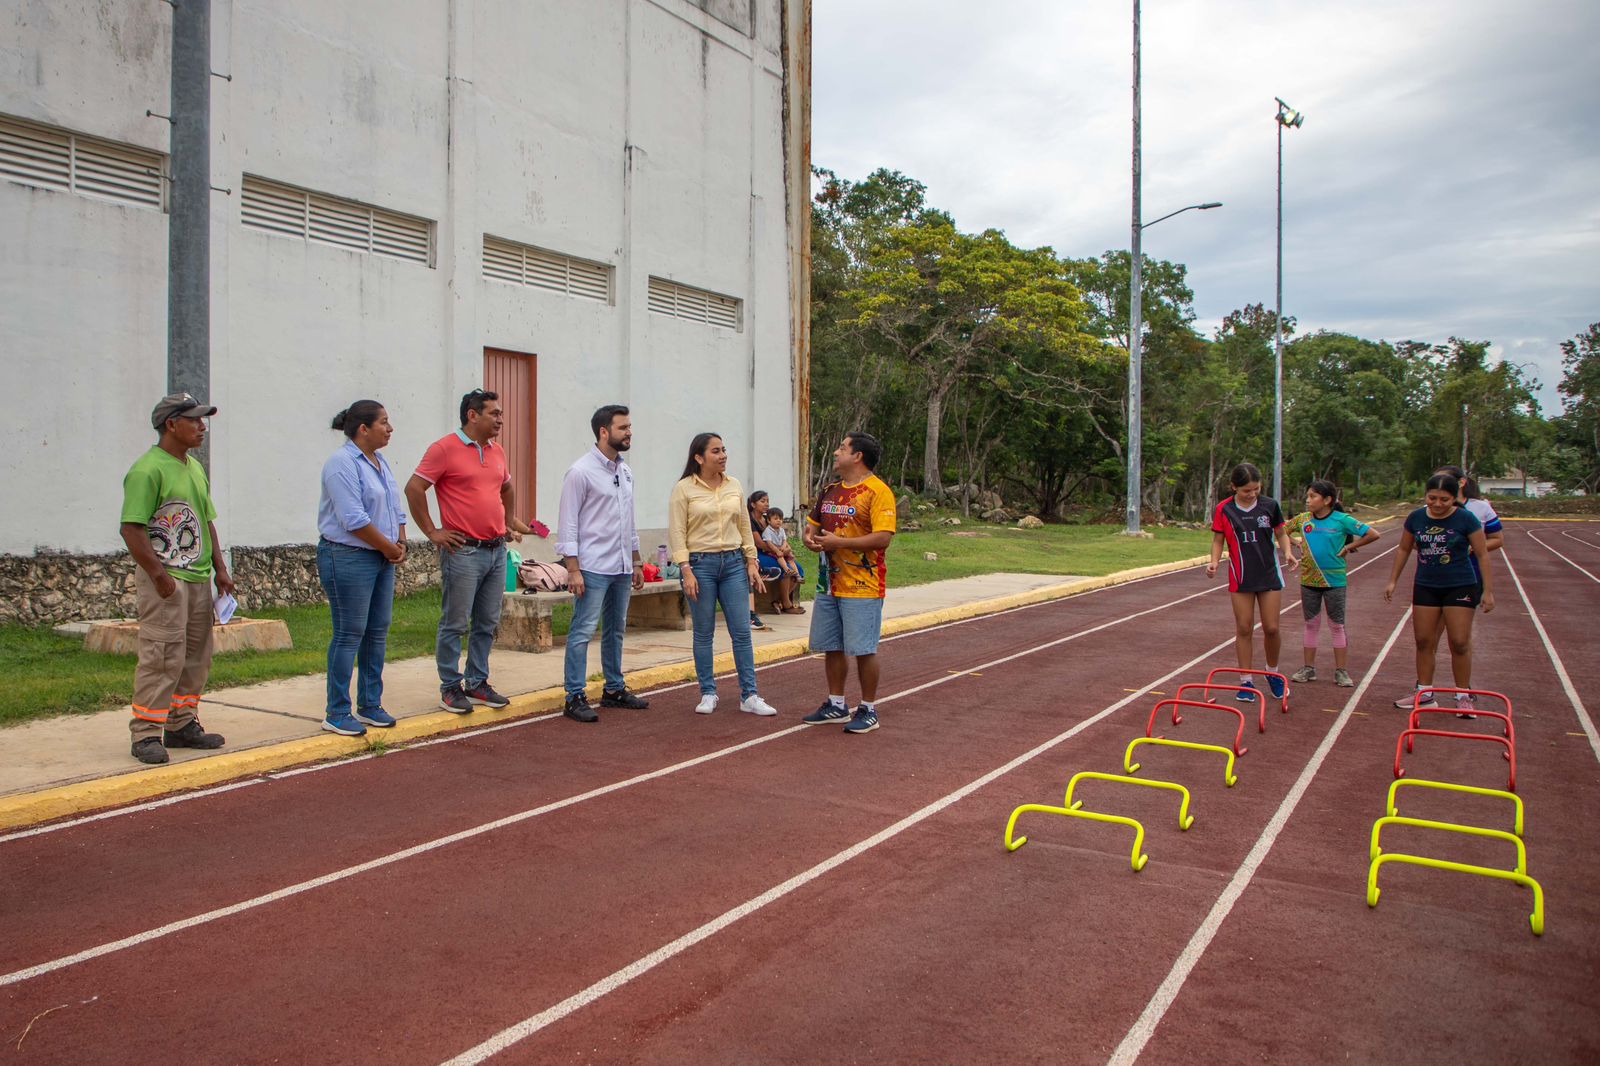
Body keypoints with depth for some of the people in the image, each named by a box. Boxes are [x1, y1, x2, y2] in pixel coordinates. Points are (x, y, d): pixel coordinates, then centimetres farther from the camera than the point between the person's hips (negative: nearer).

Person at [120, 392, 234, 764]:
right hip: (166, 578, -9)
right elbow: (131, 529, -17)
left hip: (199, 578, 9)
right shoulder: (148, 469, -12)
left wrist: (220, 569, 16)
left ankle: (182, 725, 23)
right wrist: (160, 575, -18)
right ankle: (146, 734, 1)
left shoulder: (195, 467, 15)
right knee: (162, 657, -8)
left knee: (196, 656, 13)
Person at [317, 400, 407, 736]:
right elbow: (354, 519, -20)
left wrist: (401, 543, 4)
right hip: (348, 557, -9)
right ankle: (337, 714, 6)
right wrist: (389, 547, -13)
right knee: (349, 634, -4)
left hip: (381, 558, 9)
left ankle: (370, 705, 21)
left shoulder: (380, 462, 14)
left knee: (377, 632, 11)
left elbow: (396, 509, 19)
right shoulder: (342, 463, -14)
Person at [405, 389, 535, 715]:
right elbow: (414, 488, -10)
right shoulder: (445, 448, -8)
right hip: (463, 552, -7)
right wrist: (432, 532, -9)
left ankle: (477, 683, 22)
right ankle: (450, 688, 11)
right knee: (455, 624, 1)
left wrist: (510, 523, 22)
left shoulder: (496, 451, 13)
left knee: (487, 624, 11)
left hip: (496, 550, 7)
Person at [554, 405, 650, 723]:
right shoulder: (581, 471, -10)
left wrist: (636, 562, 17)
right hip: (593, 568, -8)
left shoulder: (626, 471, 13)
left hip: (621, 568, 8)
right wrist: (573, 569, -17)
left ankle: (614, 689, 26)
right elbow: (568, 523, -12)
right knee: (583, 632, -5)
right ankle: (575, 697, 1)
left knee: (615, 631, 15)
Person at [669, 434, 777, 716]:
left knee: (742, 631, 1)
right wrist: (686, 571, -13)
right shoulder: (683, 489, -5)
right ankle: (708, 694, 16)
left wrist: (751, 563, 8)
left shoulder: (734, 486, 8)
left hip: (733, 563, 4)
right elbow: (677, 533, -7)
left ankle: (749, 695, 8)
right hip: (700, 564, -3)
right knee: (703, 633, 4)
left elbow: (744, 527, 13)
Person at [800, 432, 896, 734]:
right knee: (831, 647, 14)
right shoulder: (830, 491, 14)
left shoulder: (877, 491, -12)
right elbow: (812, 524, 24)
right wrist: (810, 537, -1)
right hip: (828, 585, 8)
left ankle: (868, 710, 13)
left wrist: (839, 542, -21)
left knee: (863, 649, -1)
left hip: (862, 587, -8)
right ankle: (836, 704, 27)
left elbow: (882, 538, -21)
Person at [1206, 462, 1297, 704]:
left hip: (1269, 575, 0)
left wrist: (1288, 552, -12)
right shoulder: (1224, 510, -6)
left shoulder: (1270, 505, -4)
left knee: (1271, 628, 1)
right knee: (1244, 629, 3)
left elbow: (1281, 533, 7)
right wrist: (1214, 561, -17)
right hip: (1240, 577, 0)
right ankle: (1245, 681, 14)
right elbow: (1218, 540, 1)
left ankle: (1272, 673, 27)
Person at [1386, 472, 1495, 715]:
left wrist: (1487, 590, -8)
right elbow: (1404, 550, 13)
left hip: (1460, 587, -4)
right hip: (1425, 587, 4)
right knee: (1423, 642, 6)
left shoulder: (1465, 519, -10)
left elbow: (1482, 555, -6)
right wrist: (1393, 581, 13)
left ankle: (1463, 696, 10)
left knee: (1460, 643, -3)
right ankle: (1424, 693, 17)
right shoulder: (1416, 518, 0)